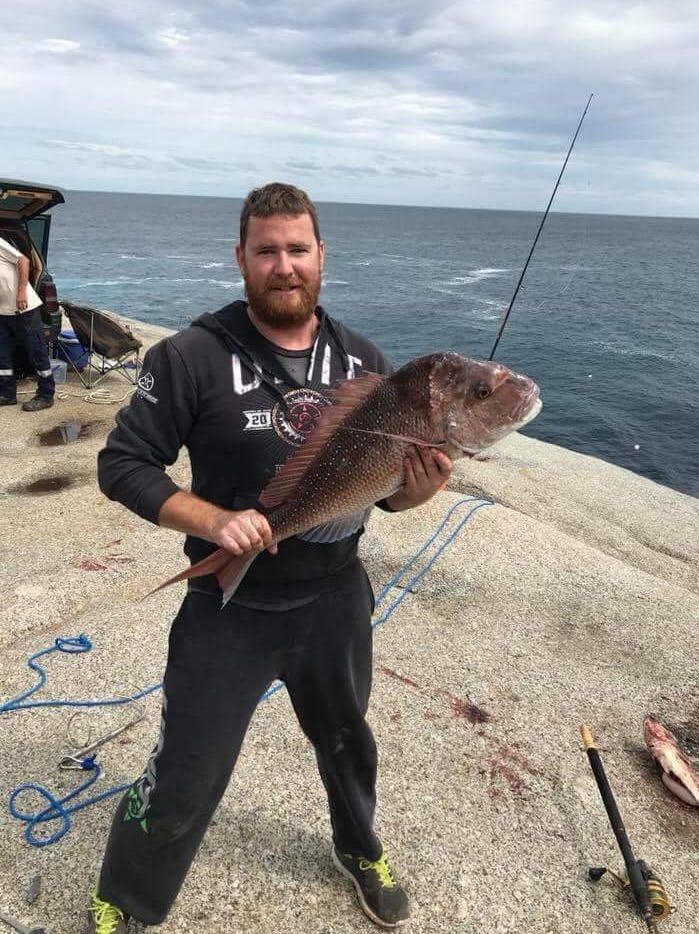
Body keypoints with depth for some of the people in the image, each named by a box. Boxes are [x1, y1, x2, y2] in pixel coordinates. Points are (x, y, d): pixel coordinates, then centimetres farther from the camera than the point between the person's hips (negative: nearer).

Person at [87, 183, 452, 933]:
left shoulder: (363, 362, -3)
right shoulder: (194, 356, -15)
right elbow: (122, 463, -11)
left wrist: (419, 488, -20)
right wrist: (213, 519, -25)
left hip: (336, 601, 4)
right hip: (228, 609, -3)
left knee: (347, 738, 27)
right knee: (183, 779, 11)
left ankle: (359, 850, 59)